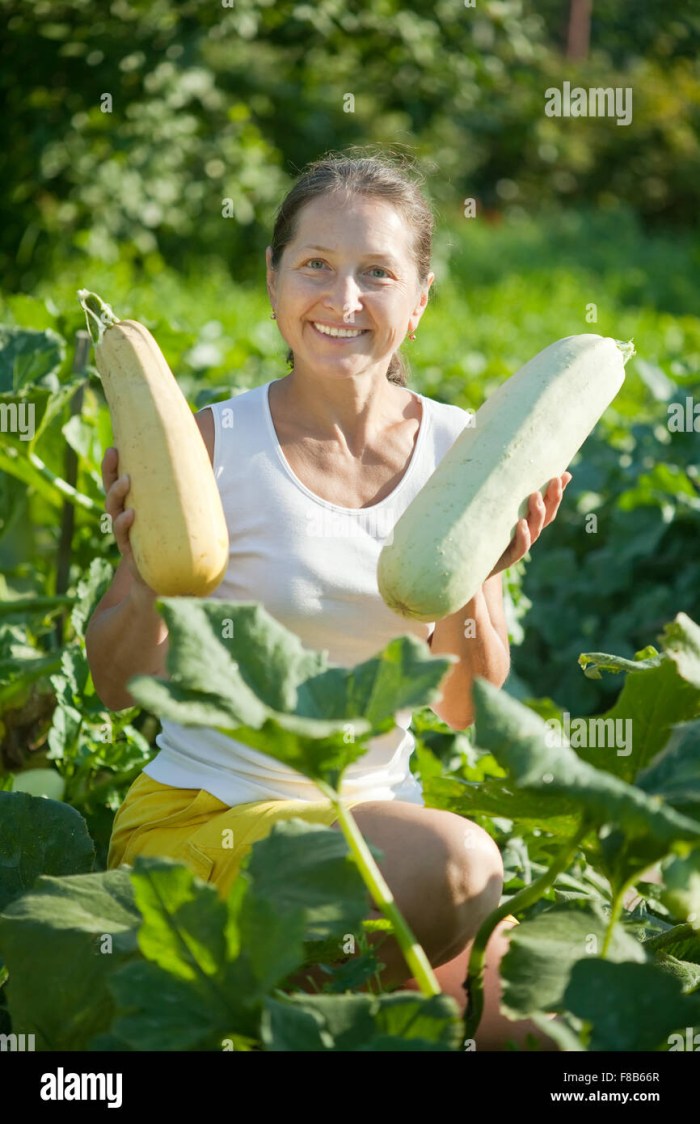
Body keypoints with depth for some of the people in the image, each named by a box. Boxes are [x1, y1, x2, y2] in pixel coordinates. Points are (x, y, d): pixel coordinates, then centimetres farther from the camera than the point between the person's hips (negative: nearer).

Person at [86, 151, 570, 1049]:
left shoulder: (459, 453, 0)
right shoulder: (214, 445, -10)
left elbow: (467, 714, 3)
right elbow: (119, 689, -4)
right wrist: (145, 581, -23)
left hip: (374, 807, 4)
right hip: (202, 813, -3)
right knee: (455, 862, -29)